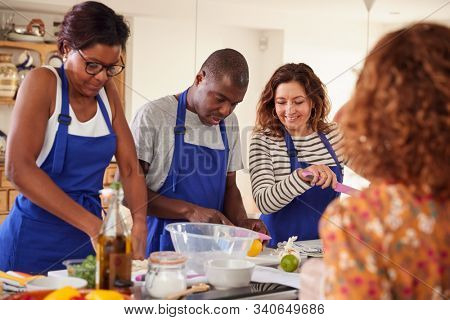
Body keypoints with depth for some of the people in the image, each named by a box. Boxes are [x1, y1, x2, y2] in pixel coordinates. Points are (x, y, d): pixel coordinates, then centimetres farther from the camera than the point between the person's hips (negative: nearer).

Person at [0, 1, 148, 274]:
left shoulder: (107, 93, 5)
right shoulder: (43, 83, -11)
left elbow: (130, 168, 5)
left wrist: (140, 222, -14)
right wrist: (93, 224, -26)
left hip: (87, 240, 5)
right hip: (36, 239, -5)